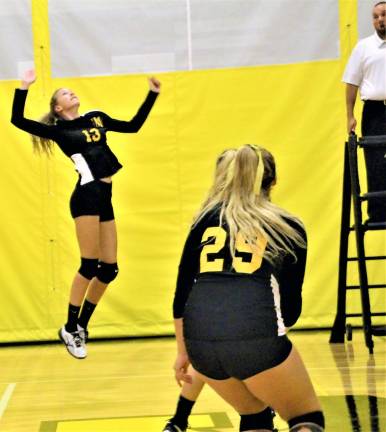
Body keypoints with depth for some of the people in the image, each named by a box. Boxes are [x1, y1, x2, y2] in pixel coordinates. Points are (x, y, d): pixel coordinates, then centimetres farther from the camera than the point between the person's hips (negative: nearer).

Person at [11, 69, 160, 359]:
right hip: (87, 196, -6)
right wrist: (24, 87, -11)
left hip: (105, 198, 7)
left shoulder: (96, 118, 18)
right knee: (89, 265, -10)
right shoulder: (57, 130, 2)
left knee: (109, 268, 6)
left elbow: (133, 126, 26)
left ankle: (81, 326, 20)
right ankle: (70, 329, 3)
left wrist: (152, 95, 24)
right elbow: (18, 120, -7)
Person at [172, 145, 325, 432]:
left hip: (199, 339, 4)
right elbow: (291, 303, 18)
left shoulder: (207, 217, 21)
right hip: (255, 334, -4)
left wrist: (182, 352, 28)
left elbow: (182, 290, 19)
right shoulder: (290, 226, 15)